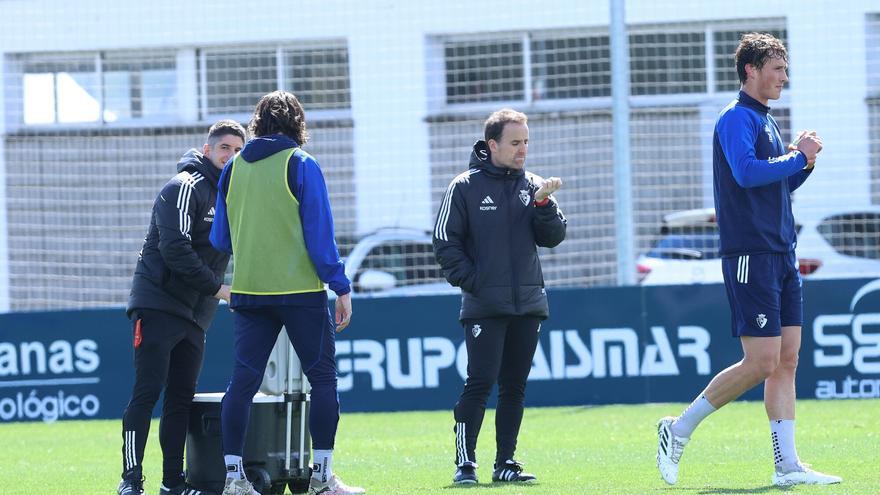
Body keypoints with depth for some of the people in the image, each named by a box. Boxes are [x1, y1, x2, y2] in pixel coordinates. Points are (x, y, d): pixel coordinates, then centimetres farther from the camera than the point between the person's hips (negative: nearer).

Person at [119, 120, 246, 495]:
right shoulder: (185, 188, -9)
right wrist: (216, 288, -16)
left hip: (195, 313, 8)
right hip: (159, 305, -8)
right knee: (147, 391, -12)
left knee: (182, 397, 5)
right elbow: (174, 249, -18)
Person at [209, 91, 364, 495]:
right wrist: (341, 287, -4)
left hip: (248, 291, 4)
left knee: (243, 381, 4)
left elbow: (220, 239, 12)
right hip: (301, 290, -4)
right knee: (322, 377, 5)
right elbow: (319, 234, -9)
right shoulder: (301, 165, -6)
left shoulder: (233, 169, 7)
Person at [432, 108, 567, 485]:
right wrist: (470, 280, -10)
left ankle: (505, 462, 12)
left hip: (528, 304, 5)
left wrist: (543, 204, -12)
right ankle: (465, 463, -6)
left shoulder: (533, 186, 10)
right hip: (484, 307, -4)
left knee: (515, 387, 7)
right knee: (480, 382, -11)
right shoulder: (466, 187, -2)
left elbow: (553, 238, 4)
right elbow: (445, 242, -2)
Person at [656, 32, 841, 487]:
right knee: (761, 363, -11)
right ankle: (679, 429, 1)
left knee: (787, 360, 4)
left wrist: (803, 161, 8)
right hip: (750, 256, -9)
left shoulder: (765, 121, 19)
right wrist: (798, 158, -16)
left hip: (781, 254, 9)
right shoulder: (736, 119, -10)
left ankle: (787, 466, 3)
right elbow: (746, 172, -26)